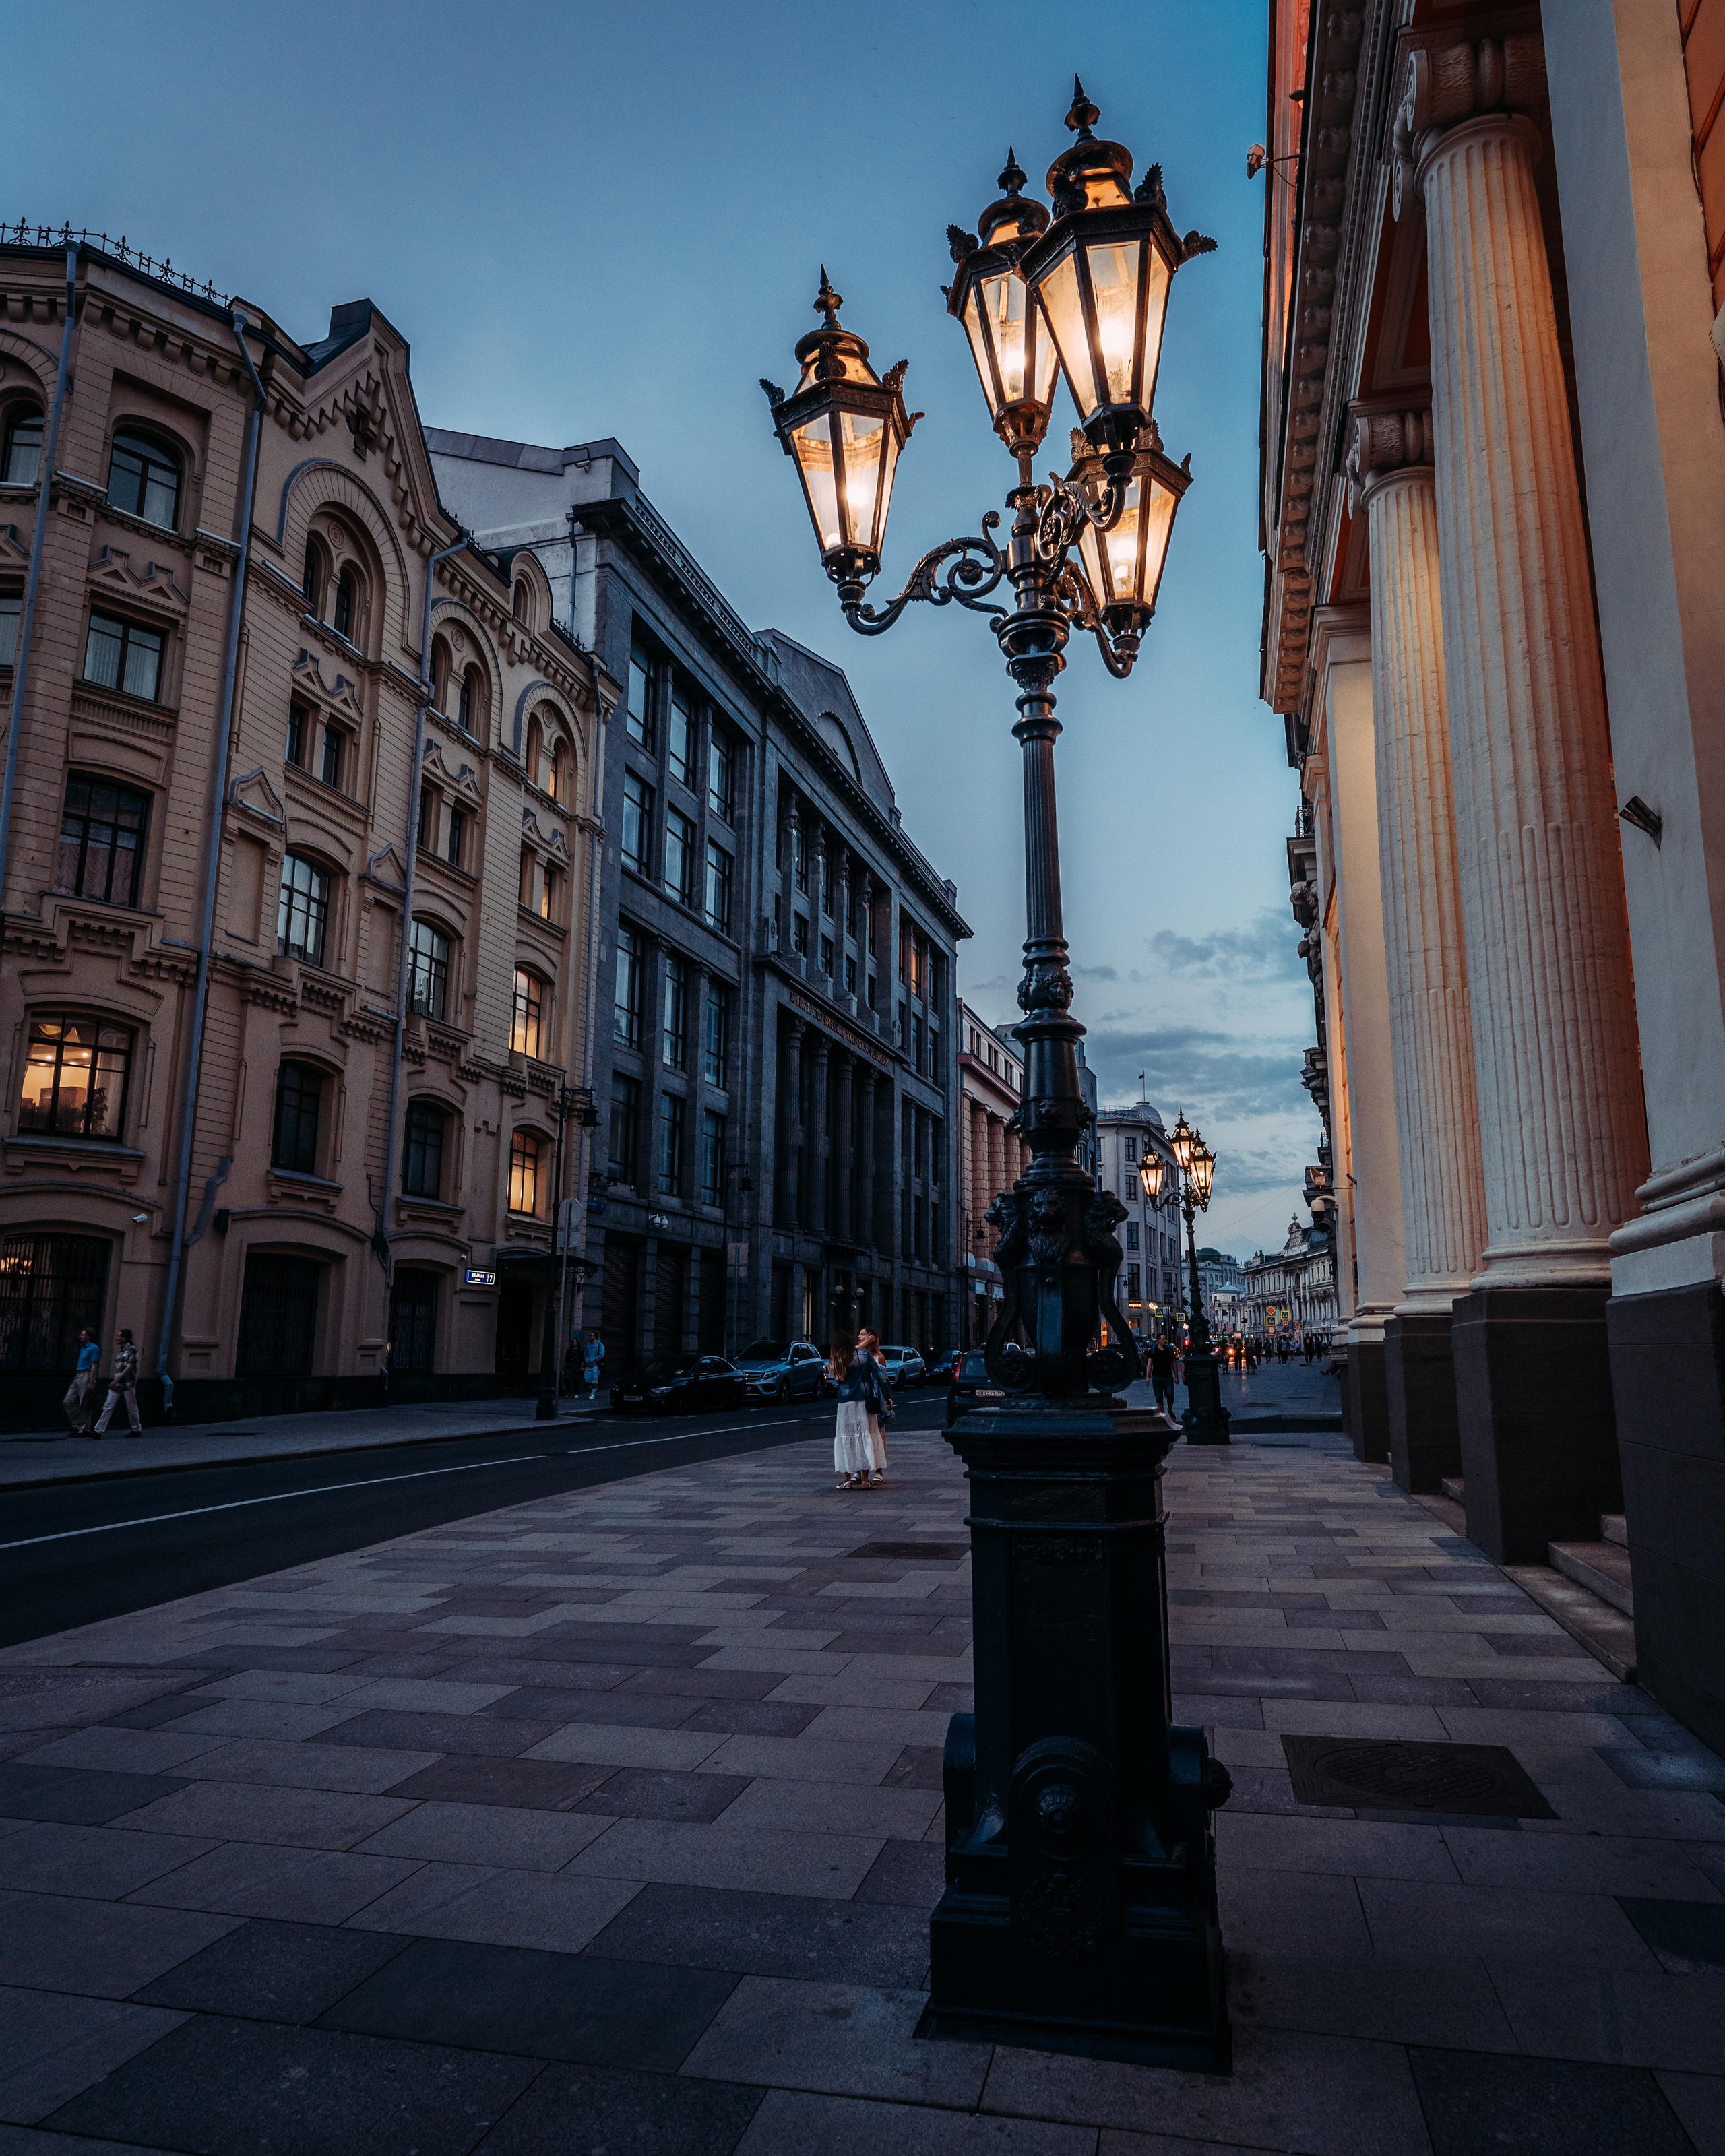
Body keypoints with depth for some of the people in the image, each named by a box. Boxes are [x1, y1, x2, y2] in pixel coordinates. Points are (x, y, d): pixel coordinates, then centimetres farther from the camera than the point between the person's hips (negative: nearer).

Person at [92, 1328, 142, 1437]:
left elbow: (129, 1367, -16)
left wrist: (116, 1380, -21)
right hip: (117, 1385, 7)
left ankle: (137, 1430, 15)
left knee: (132, 1408, 2)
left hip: (128, 1383, -7)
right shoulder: (120, 1351, 17)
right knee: (107, 1407, -3)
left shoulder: (132, 1350, -7)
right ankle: (98, 1431, -7)